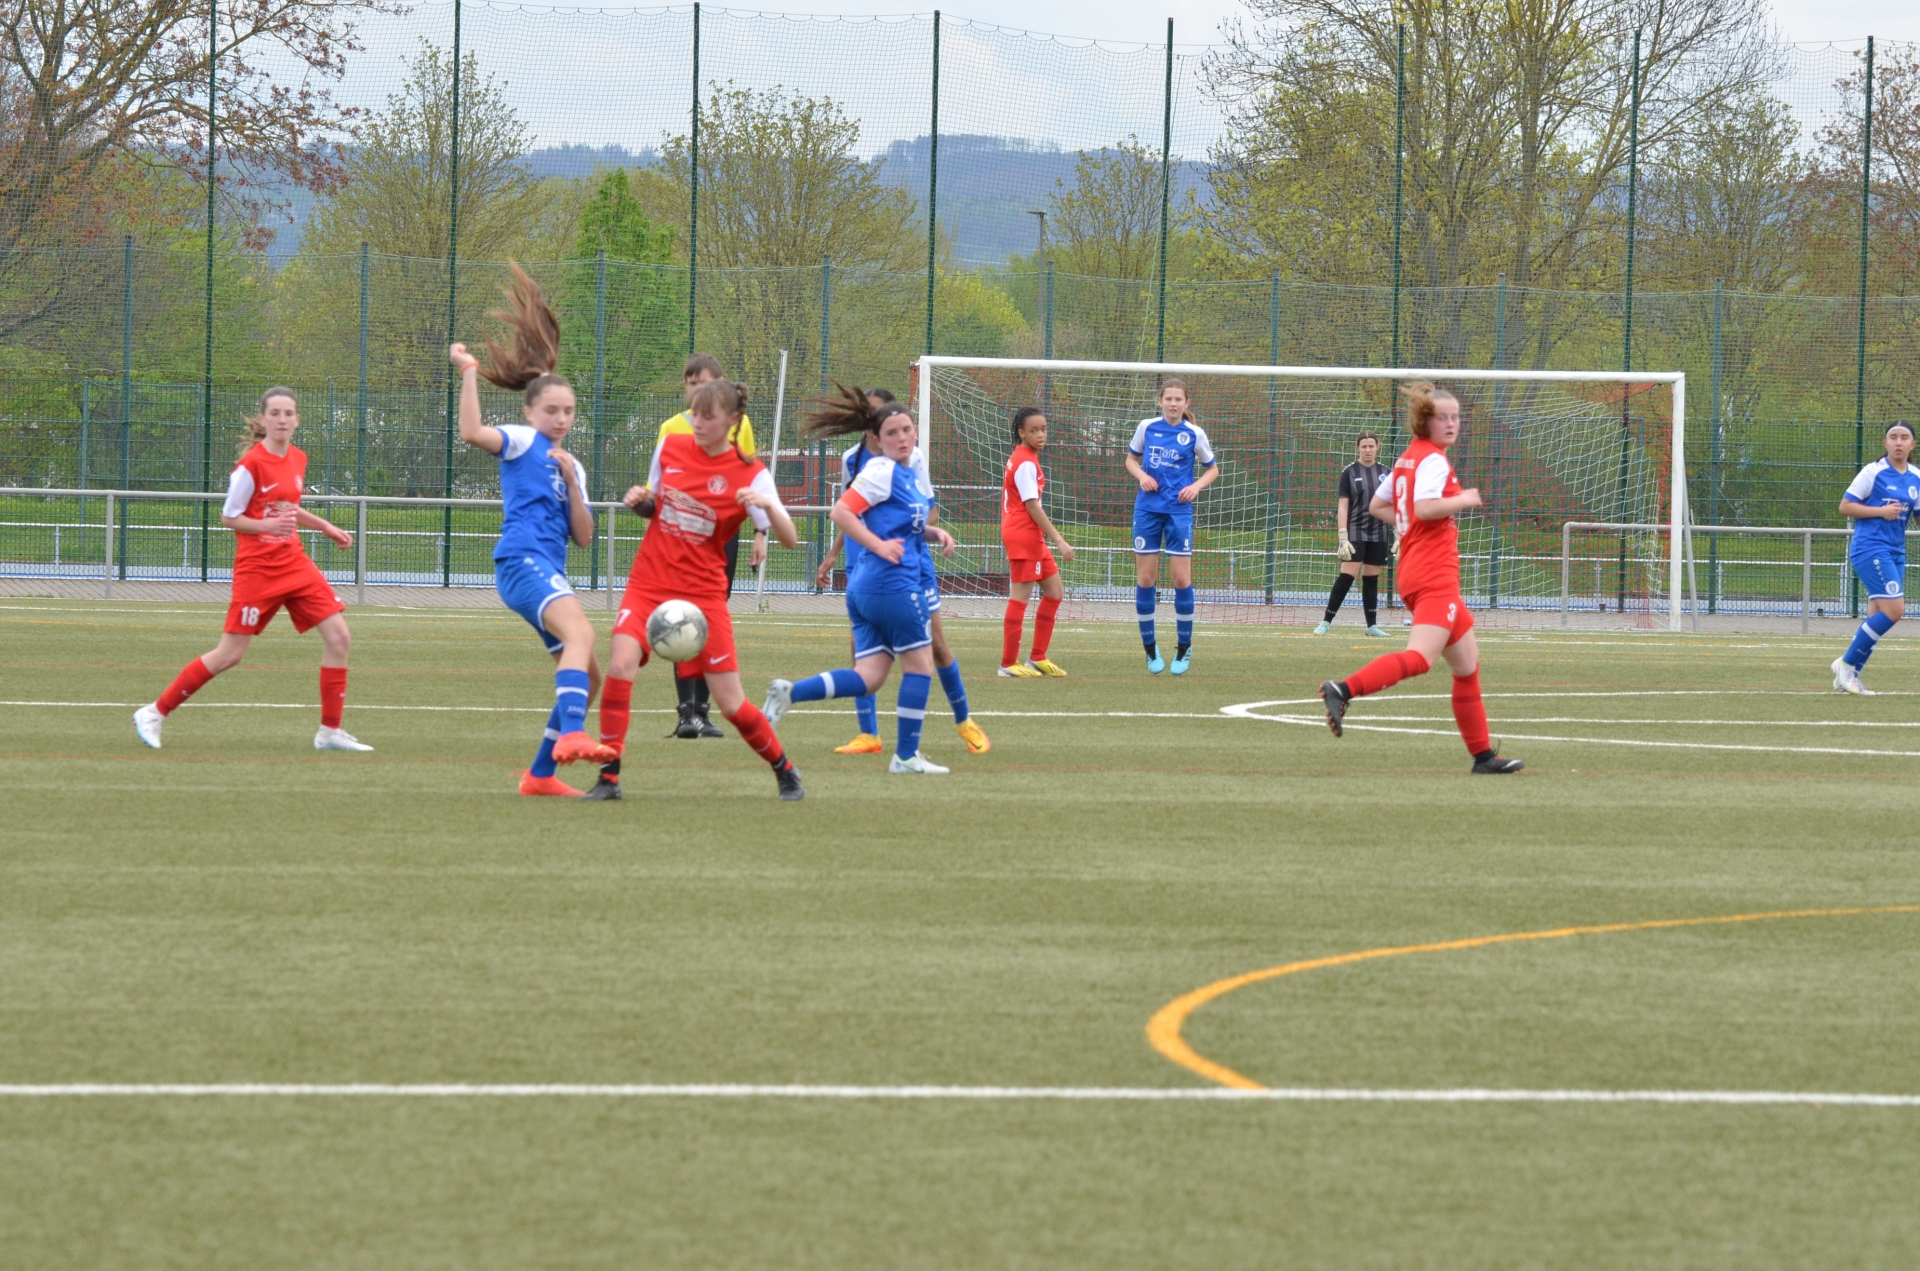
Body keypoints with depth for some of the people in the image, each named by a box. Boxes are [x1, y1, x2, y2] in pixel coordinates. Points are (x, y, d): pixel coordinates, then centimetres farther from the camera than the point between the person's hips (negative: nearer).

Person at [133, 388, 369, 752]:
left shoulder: (298, 459, 8)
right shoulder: (252, 463, -14)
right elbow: (229, 517, -10)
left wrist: (325, 527, 17)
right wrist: (267, 526, -25)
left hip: (294, 564, 7)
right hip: (257, 568, -7)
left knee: (339, 636, -5)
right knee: (230, 654, -6)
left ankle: (330, 731, 4)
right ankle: (155, 714, 8)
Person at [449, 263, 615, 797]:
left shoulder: (571, 465, 24)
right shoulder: (522, 442, 4)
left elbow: (583, 537, 13)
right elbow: (473, 433, -18)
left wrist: (571, 482, 0)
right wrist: (469, 374, -20)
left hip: (549, 571, 9)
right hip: (522, 559, -9)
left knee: (586, 678, 12)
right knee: (580, 631, -34)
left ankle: (540, 774, 23)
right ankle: (571, 736, -52)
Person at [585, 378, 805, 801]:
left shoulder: (751, 475, -6)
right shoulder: (669, 447, 4)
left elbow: (789, 539, -13)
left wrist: (768, 505, -32)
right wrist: (640, 502, -4)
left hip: (704, 594, -2)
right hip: (649, 584, 2)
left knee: (732, 705, -1)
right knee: (621, 664, -25)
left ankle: (784, 772, 26)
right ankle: (609, 777, -17)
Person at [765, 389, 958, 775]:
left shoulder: (910, 475, 18)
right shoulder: (883, 471, -10)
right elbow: (841, 512, -18)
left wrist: (932, 534, 10)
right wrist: (880, 546, -24)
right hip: (892, 582, -9)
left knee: (868, 678, 2)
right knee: (919, 663, 2)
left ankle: (789, 692, -9)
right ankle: (906, 755, 8)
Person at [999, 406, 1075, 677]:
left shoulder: (1019, 459, 13)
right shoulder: (1026, 464, -16)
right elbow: (1032, 506, -20)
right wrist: (1059, 541, -20)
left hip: (1032, 538, 10)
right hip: (1023, 535, -10)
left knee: (1054, 592, 12)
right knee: (1020, 597, -6)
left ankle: (1037, 658, 17)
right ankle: (1008, 664, -2)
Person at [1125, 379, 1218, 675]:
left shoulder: (1194, 434, -1)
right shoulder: (1147, 427, 3)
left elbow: (1212, 469, 10)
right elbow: (1131, 459, 16)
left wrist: (1197, 486, -10)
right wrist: (1141, 475, -5)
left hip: (1179, 510, -2)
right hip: (1147, 508, 2)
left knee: (1181, 579, -4)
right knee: (1145, 579, 2)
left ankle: (1184, 649, 10)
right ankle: (1150, 648, 14)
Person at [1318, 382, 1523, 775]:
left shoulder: (1408, 459, 18)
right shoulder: (1433, 460, -9)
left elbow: (1377, 506, 25)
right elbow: (1425, 507, -25)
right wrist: (1463, 500, -10)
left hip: (1414, 570, 10)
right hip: (1434, 575, -10)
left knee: (1467, 664, 16)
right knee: (1419, 658, -25)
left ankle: (1482, 754, 18)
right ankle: (1344, 689, -39)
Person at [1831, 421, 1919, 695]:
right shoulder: (1874, 472, -6)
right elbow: (1845, 507, -6)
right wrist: (1882, 511, -15)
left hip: (1895, 553, 7)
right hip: (1870, 548, -7)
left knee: (1877, 618, 3)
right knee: (1894, 609, -17)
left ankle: (1847, 677, 9)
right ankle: (1847, 663, -7)